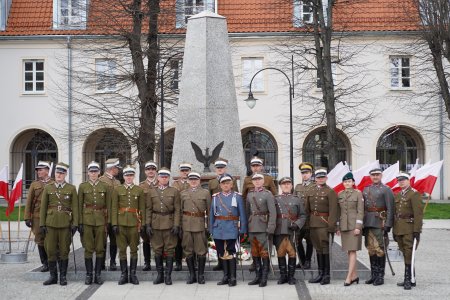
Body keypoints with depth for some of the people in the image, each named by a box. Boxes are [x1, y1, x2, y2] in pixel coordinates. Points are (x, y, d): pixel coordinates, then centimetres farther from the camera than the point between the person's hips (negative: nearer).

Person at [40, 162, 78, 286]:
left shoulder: (71, 188, 4)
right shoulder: (48, 188, 7)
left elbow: (75, 207, 1)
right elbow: (43, 207, 7)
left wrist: (75, 224, -6)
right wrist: (42, 224, 1)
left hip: (65, 223, -1)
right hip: (51, 223, 1)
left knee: (64, 251, 2)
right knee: (50, 250, 3)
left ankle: (63, 276, 11)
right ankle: (53, 276, 12)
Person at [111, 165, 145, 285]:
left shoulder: (139, 190, 6)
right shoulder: (117, 190, 5)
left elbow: (142, 208, 6)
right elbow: (114, 208, 2)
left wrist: (142, 224, 0)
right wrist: (114, 224, -5)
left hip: (134, 223, 0)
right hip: (121, 223, 0)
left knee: (134, 249, 3)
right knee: (122, 249, 3)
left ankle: (133, 274, 11)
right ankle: (123, 274, 10)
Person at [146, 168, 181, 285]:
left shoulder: (174, 191, 3)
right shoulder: (152, 192, 9)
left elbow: (177, 210, 0)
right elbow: (149, 209, 7)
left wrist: (176, 225, -8)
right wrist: (148, 225, -1)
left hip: (169, 224, -2)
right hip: (156, 225, 2)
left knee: (169, 250, 0)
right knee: (157, 250, 5)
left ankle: (168, 276, 6)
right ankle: (160, 275, 14)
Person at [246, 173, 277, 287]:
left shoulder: (268, 194, -4)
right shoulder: (249, 194, 12)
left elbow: (273, 212, -10)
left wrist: (270, 229, -16)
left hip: (263, 227, -5)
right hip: (252, 227, 5)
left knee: (264, 252, -3)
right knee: (255, 252, 10)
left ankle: (264, 277, 4)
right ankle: (258, 276, 19)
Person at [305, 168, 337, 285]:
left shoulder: (330, 192, -5)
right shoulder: (311, 192, 14)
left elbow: (333, 211, -11)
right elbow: (307, 209, 15)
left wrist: (331, 226, -17)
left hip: (324, 224, -6)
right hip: (313, 223, 6)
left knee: (325, 248, -4)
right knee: (318, 248, 11)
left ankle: (327, 275, 3)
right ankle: (320, 273, 18)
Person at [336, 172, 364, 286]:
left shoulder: (358, 194, -2)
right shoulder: (340, 195, 11)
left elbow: (360, 211, -6)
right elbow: (338, 212, 13)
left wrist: (358, 226, -13)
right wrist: (337, 227, 9)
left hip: (354, 225, -5)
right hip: (343, 226, 5)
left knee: (352, 251, -8)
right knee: (349, 251, 8)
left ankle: (349, 277, -10)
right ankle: (354, 276, 16)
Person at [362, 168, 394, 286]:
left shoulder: (386, 190, -2)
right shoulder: (365, 190, 15)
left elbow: (390, 209, -7)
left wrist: (387, 225, -15)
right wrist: (362, 225, 10)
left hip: (379, 224, -5)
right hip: (368, 223, 5)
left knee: (379, 250, -4)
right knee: (371, 250, 9)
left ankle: (380, 276, 2)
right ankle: (373, 275, 16)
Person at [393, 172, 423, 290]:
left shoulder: (414, 194, -6)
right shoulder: (397, 196, 17)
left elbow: (418, 214, -12)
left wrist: (417, 230, -16)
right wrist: (394, 231, 16)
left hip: (409, 229, -7)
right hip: (399, 230, 7)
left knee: (409, 254, -8)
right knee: (405, 255, 10)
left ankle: (409, 279, -5)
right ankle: (409, 279, 15)